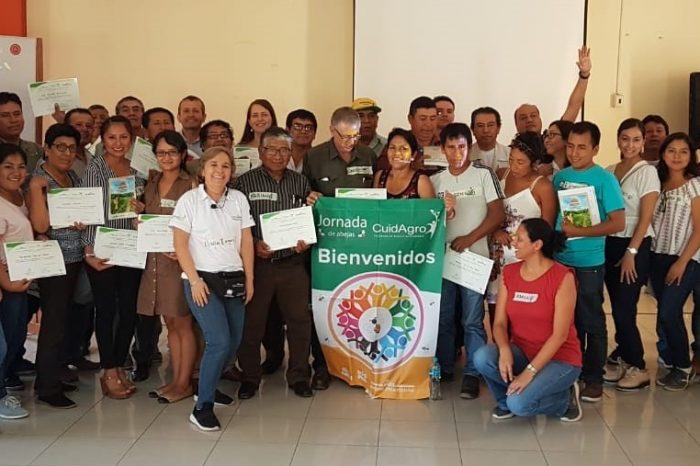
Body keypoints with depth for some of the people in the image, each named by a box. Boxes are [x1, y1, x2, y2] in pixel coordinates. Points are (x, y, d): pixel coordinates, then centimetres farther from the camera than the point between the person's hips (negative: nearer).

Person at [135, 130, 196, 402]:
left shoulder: (191, 185, -5)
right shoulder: (150, 183, 13)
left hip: (179, 260, -5)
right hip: (153, 260, 5)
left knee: (182, 324, 2)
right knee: (170, 324, 11)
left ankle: (184, 383, 11)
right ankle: (176, 380, 20)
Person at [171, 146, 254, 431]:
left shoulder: (238, 199, 7)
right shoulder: (189, 200, -4)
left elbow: (246, 242, 9)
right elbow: (180, 244, -6)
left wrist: (249, 279, 6)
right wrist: (195, 281, -12)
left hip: (233, 279, 5)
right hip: (202, 279, -5)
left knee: (234, 342, 5)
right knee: (219, 341, -16)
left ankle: (208, 386, 31)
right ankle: (202, 408, -3)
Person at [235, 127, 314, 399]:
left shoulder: (300, 183, 9)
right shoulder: (245, 183, 1)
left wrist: (306, 240, -7)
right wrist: (253, 243, -15)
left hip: (293, 263, 2)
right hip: (257, 262, -2)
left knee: (299, 320, 6)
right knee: (252, 322, 5)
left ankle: (298, 377, 21)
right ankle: (250, 377, 21)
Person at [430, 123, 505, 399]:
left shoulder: (484, 175, 1)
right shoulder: (435, 181, 11)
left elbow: (497, 215, -4)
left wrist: (469, 238, -11)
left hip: (474, 257, -3)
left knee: (472, 320, -3)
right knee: (443, 318, 8)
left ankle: (472, 374, 5)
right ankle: (444, 369, 21)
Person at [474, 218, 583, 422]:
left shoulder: (562, 277, -16)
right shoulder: (509, 272, 0)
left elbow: (560, 334, -19)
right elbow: (500, 322, -3)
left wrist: (529, 371, -24)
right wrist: (505, 351, -24)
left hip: (559, 358, -5)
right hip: (522, 352, 5)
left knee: (519, 404, -27)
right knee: (482, 358, -25)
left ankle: (564, 398, 5)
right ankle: (507, 401, 4)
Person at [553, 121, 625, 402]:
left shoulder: (604, 179, -7)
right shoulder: (560, 177, 7)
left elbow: (618, 223, -13)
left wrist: (578, 231, -18)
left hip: (589, 263, -5)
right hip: (559, 260, 5)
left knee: (591, 322, 6)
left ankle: (593, 378, 17)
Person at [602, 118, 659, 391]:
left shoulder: (647, 172, -7)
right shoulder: (609, 171, 9)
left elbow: (645, 217, -10)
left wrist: (631, 252, -14)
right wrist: (606, 246, 2)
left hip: (635, 246, -5)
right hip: (609, 244, 5)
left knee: (624, 309, -6)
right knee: (617, 308, 8)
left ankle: (638, 368, 7)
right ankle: (623, 360, 20)